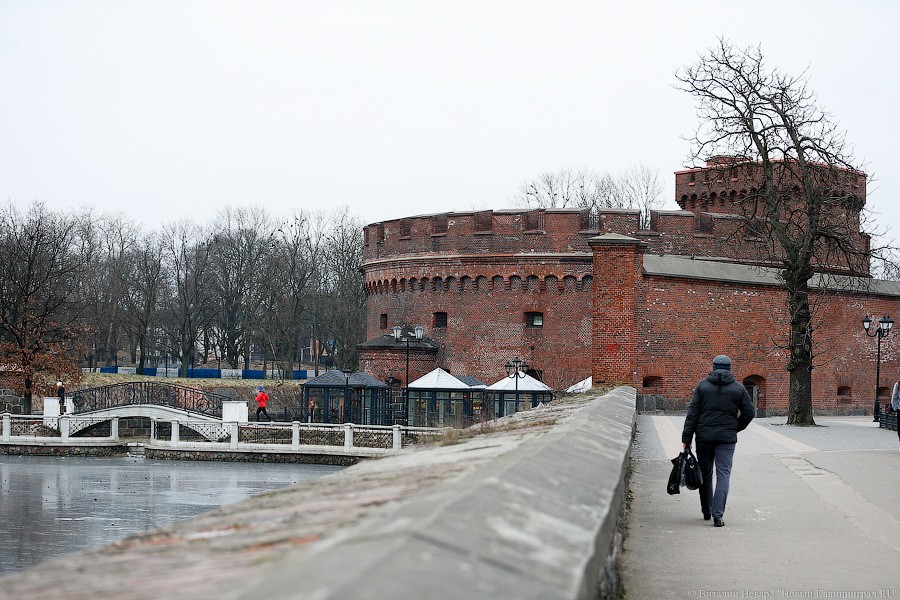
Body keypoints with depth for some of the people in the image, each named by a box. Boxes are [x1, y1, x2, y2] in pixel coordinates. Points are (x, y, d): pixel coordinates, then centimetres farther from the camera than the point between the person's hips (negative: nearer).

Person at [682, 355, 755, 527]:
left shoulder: (702, 386, 3)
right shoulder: (738, 389, 3)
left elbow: (692, 413, -2)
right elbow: (749, 412, 3)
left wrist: (686, 438, -2)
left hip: (704, 437, 1)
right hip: (727, 438, -1)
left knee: (705, 473, 14)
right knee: (723, 475, -2)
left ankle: (706, 511, 25)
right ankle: (717, 515, -14)